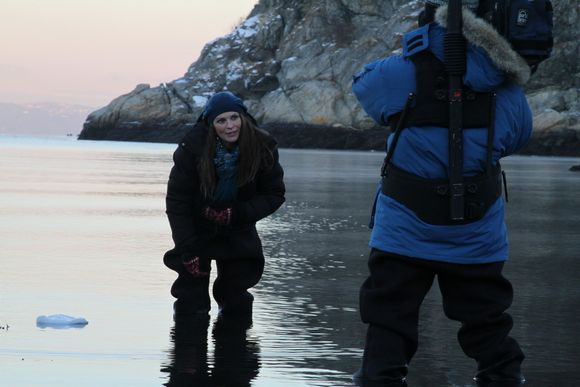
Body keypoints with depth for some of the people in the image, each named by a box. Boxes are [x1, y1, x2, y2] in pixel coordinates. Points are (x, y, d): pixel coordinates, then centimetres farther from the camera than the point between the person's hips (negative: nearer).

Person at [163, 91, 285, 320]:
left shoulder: (263, 147, -19)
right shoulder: (192, 148, -24)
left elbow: (274, 194, -9)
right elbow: (177, 201, -18)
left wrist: (237, 213, -24)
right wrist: (188, 249, -22)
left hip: (238, 228, 2)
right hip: (197, 227, -2)